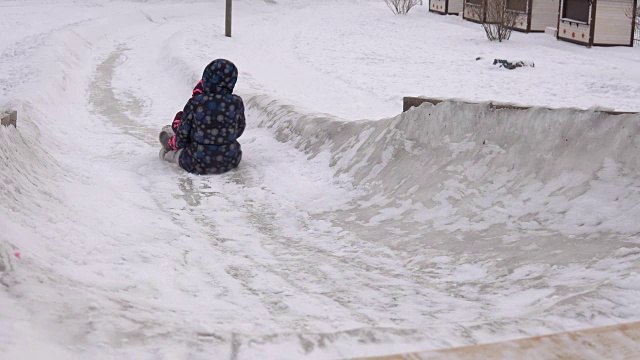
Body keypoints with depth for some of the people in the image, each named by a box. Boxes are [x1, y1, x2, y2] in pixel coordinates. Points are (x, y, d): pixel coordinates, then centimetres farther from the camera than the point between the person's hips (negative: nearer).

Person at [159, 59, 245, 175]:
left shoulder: (195, 103, -17)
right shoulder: (236, 102, -13)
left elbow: (183, 134, -6)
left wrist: (173, 144, 17)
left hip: (198, 165, -2)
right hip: (230, 162, 2)